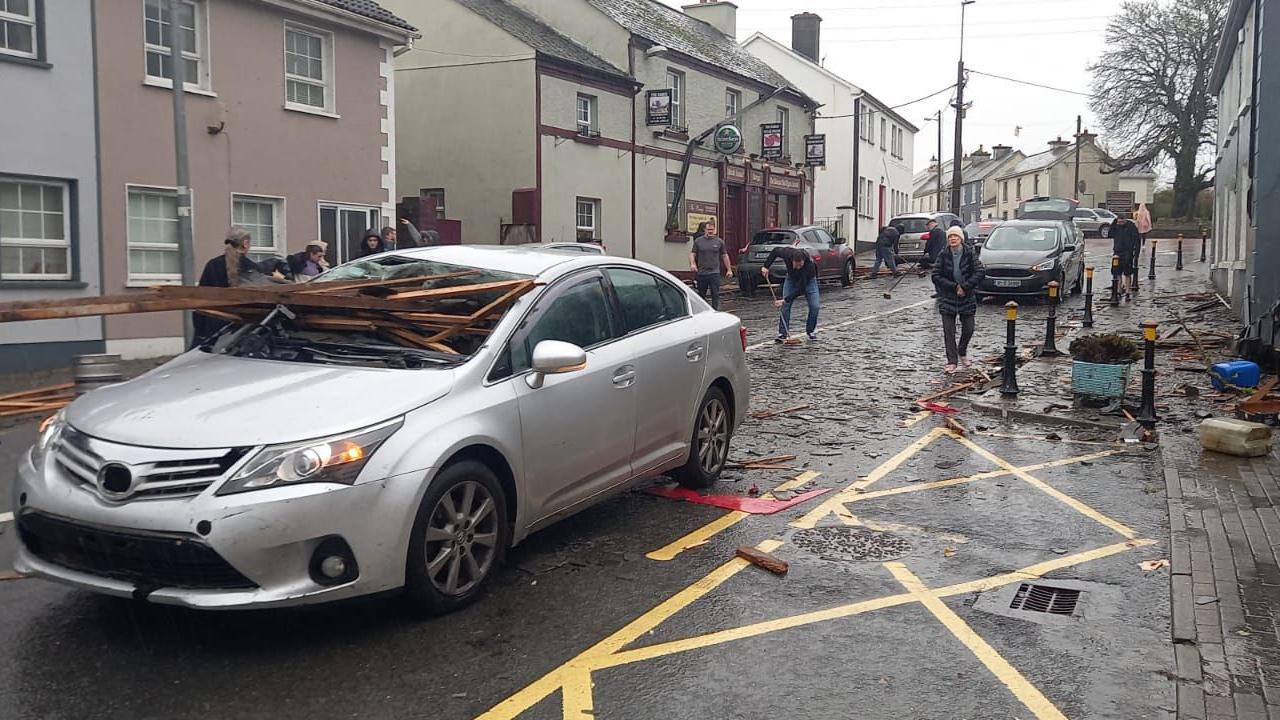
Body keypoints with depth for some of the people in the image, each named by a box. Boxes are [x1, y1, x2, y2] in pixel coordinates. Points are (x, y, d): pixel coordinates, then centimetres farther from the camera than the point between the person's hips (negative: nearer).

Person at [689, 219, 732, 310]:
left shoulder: (719, 242, 6)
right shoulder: (698, 241, 5)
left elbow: (724, 256, 12)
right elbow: (692, 254, 5)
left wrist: (729, 269, 10)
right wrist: (692, 264, -15)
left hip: (714, 273, 0)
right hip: (701, 273, 1)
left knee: (715, 295, -4)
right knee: (701, 295, 10)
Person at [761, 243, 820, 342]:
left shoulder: (810, 264, -41)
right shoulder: (787, 253, -34)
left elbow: (801, 288, -37)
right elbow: (775, 251, -9)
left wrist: (786, 300, -39)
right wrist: (766, 266, -17)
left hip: (808, 280, -2)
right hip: (792, 278, 2)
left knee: (814, 306, -14)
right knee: (785, 306, -13)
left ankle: (811, 331, 8)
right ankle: (782, 333, -9)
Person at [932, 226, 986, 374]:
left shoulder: (970, 253, -5)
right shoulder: (943, 255, -6)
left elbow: (980, 272, -11)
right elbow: (936, 276, -9)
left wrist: (965, 287, -20)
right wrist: (955, 287, -17)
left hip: (967, 297, 1)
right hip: (947, 297, -1)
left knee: (968, 329, 7)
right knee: (948, 331, -2)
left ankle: (962, 352, 34)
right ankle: (951, 361, 6)